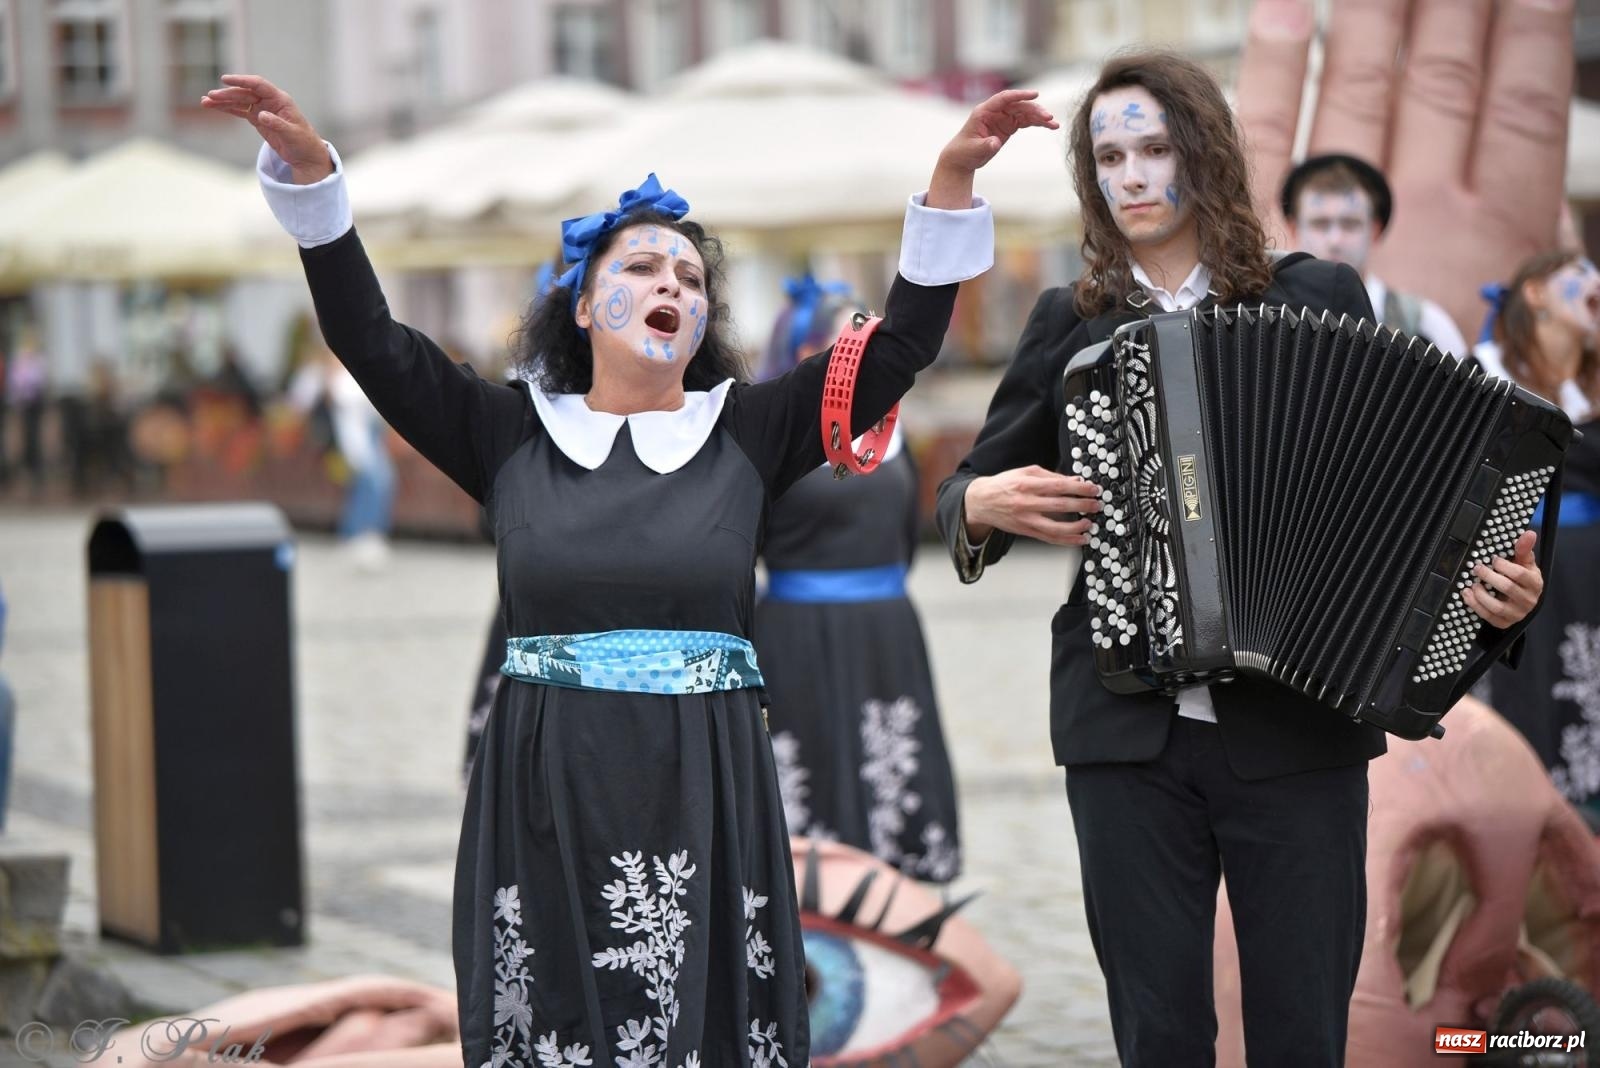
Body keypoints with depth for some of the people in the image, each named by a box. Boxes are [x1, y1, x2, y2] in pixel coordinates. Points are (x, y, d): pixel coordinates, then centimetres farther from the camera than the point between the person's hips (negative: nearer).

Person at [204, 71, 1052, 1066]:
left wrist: (953, 179, -4)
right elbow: (371, 339, 3)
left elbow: (900, 346, 3)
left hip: (706, 791, 0)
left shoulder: (748, 434, 8)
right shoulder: (513, 434, 8)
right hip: (546, 793, 0)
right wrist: (309, 168, -6)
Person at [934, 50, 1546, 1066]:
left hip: (1301, 725, -1)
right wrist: (985, 505, -6)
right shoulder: (1071, 324, 9)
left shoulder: (1320, 298, 5)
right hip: (1127, 729, 1)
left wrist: (1499, 578, -11)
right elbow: (963, 493, 17)